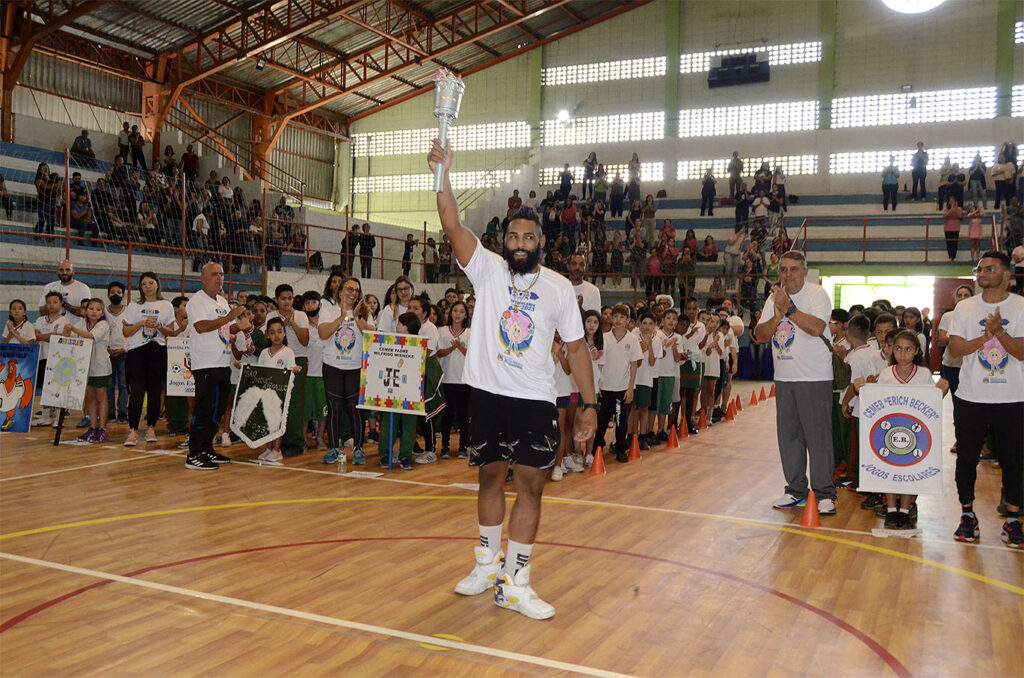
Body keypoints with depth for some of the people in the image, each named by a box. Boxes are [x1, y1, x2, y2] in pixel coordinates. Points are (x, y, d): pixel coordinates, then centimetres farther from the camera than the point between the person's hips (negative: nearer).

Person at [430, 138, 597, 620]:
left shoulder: (559, 288, 2)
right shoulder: (487, 270, 0)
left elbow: (576, 347, 5)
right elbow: (453, 226, -14)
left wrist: (589, 403, 0)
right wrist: (442, 174, -28)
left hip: (536, 401, 0)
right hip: (487, 394, 1)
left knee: (530, 485, -3)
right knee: (490, 476, 13)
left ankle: (514, 583, 5)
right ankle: (489, 563, 31)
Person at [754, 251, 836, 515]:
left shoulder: (817, 294, -6)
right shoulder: (775, 298, 12)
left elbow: (816, 327, -23)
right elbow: (760, 335, 4)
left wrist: (788, 307, -20)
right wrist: (777, 317, -13)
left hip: (814, 379, -6)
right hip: (784, 378, 6)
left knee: (818, 436, -4)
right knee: (788, 436, 10)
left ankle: (825, 494, 5)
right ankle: (796, 490, 20)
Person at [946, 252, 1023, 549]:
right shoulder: (965, 307, 4)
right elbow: (954, 349, -4)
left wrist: (999, 332, -23)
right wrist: (985, 337, -18)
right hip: (971, 398, 2)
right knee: (967, 458, 6)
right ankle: (968, 516, 18)